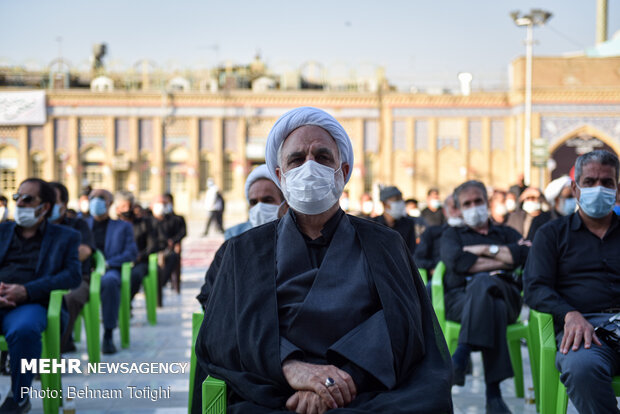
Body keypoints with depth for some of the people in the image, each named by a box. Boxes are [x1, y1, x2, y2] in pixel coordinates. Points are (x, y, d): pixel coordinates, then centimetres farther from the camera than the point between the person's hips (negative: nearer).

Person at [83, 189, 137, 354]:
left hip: (110, 271, -1)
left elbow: (131, 252, 10)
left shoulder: (123, 226, 24)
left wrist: (108, 263, -8)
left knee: (109, 281, -41)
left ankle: (108, 336, -36)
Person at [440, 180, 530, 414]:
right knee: (493, 307, -38)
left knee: (482, 282, -37)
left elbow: (523, 255, 4)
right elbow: (457, 262, 0)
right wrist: (504, 259, 2)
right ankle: (493, 392, -47)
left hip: (506, 296, 1)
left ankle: (461, 356, -44)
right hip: (460, 298, -1)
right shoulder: (452, 235, 25)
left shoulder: (507, 234, 29)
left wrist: (484, 249, 3)